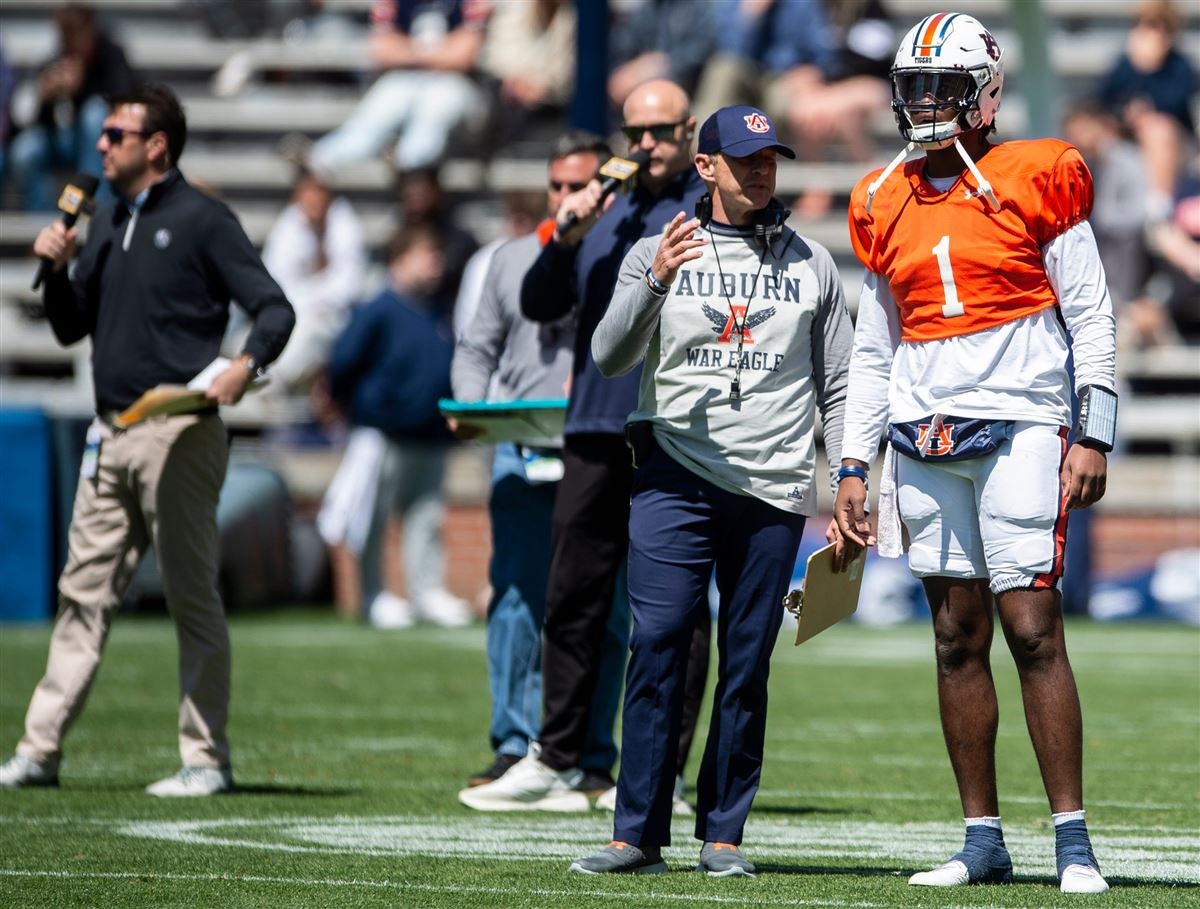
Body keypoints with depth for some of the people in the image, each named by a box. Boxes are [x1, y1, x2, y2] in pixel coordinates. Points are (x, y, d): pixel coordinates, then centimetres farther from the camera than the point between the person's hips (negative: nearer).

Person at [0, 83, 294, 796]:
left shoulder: (202, 221, -5)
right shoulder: (107, 224, 17)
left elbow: (275, 310, -10)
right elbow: (70, 329, 22)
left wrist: (246, 365, -28)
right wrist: (58, 269, 3)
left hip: (178, 435, -7)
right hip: (111, 436, 7)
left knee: (193, 597, -3)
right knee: (85, 594, 8)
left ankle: (206, 759, 1)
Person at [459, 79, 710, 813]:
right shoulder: (605, 214, 19)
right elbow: (539, 306, 13)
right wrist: (567, 239, -1)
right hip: (595, 431, 6)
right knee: (574, 600, 7)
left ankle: (664, 772, 0)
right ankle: (556, 761, 12)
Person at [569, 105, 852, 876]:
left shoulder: (811, 264, 12)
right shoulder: (657, 254, 8)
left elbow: (838, 386, 13)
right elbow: (609, 357, -5)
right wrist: (655, 282, -22)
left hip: (773, 491, 1)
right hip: (675, 478, -1)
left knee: (747, 664, 2)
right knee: (658, 646, -9)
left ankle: (723, 834, 8)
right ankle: (639, 834, -6)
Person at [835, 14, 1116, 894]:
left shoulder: (1036, 183, -2)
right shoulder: (887, 204, 12)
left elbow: (1092, 317, -2)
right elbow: (873, 350, 18)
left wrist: (1094, 435, -8)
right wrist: (853, 468, 14)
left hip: (1019, 426, -5)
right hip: (923, 439, 5)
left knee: (1034, 630, -10)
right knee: (958, 641, 6)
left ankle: (1074, 838, -6)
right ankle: (983, 838, 10)